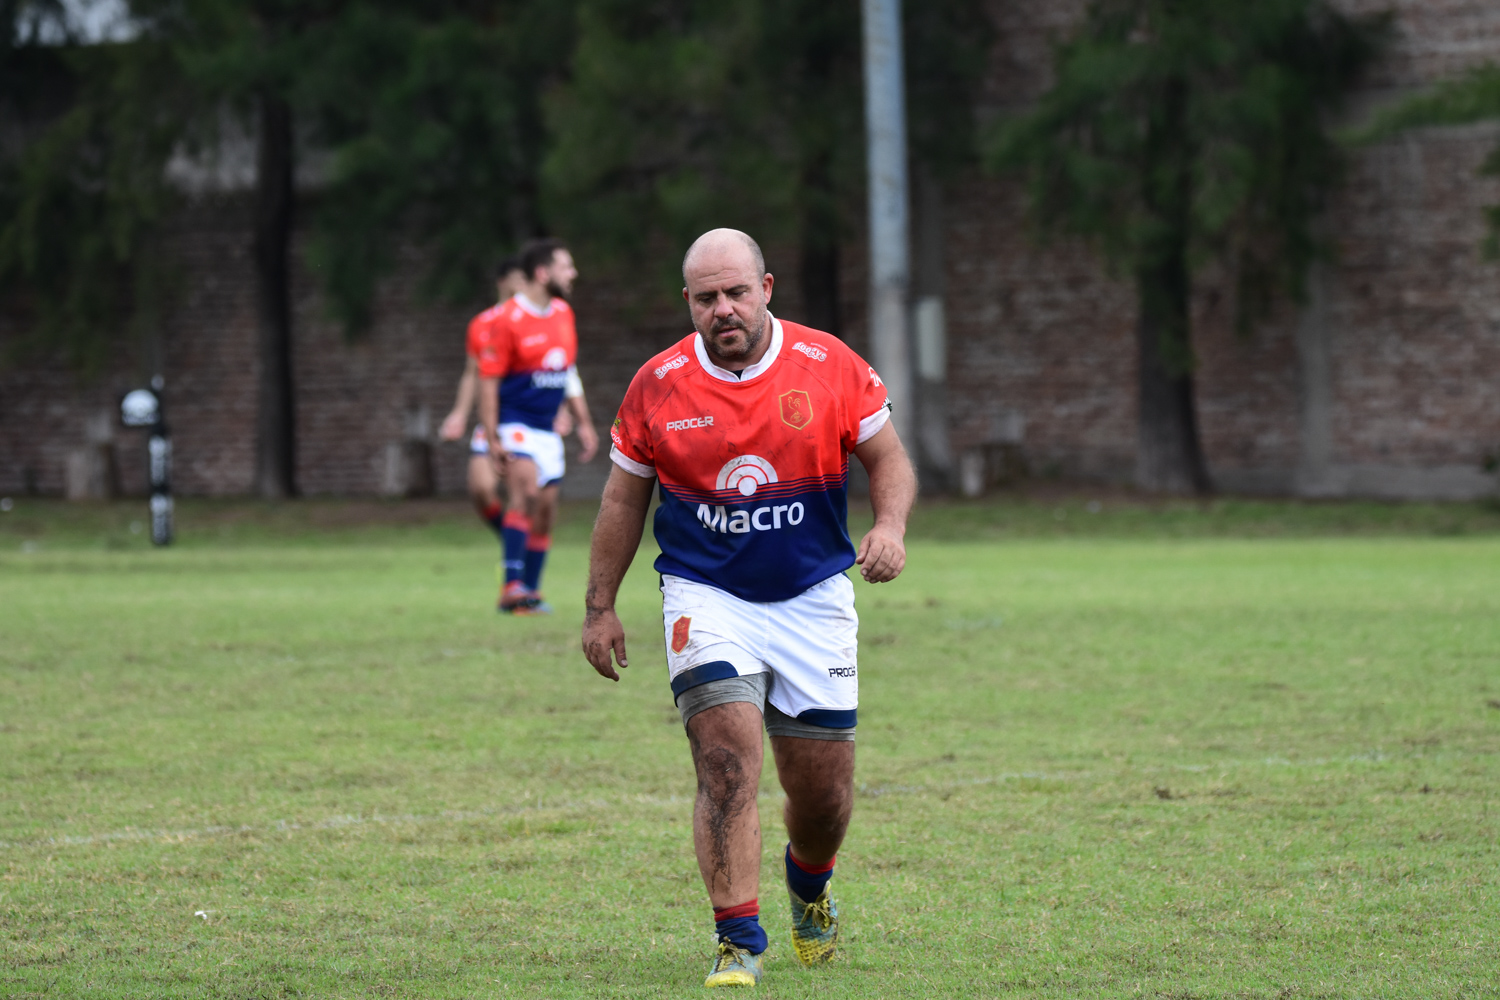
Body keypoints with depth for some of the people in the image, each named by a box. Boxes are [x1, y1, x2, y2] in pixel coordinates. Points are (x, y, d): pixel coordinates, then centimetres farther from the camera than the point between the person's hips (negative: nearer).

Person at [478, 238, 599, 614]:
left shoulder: (563, 313, 10)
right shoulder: (507, 319, -15)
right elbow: (488, 379, -14)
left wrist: (584, 423, 19)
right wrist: (492, 439, -18)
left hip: (547, 428, 8)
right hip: (515, 425, -8)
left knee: (546, 508, 7)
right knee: (526, 489, -25)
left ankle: (530, 593, 17)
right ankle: (512, 586, -28)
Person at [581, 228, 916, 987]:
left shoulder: (830, 367, -5)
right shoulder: (658, 386, -4)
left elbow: (888, 458, 4)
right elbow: (624, 499, 8)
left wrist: (890, 527, -17)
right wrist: (600, 608, 9)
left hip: (814, 597, 1)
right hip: (704, 595, -1)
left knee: (822, 781, 6)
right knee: (727, 758, -19)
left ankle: (809, 882, 40)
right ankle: (738, 942, -13)